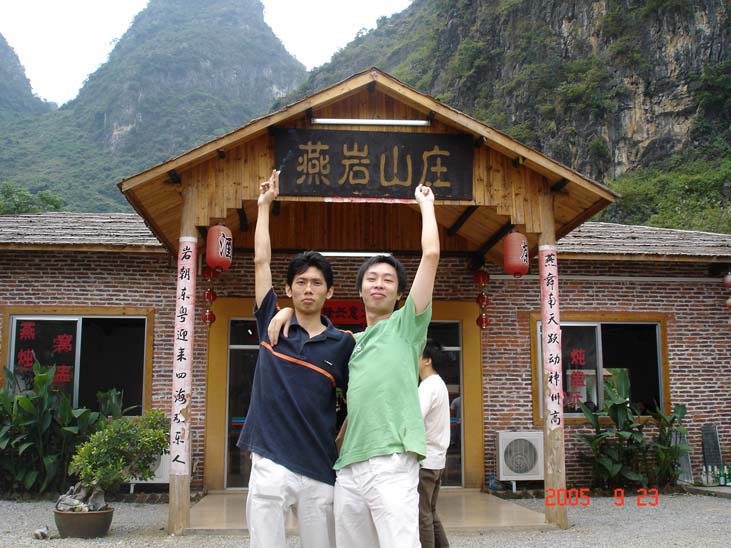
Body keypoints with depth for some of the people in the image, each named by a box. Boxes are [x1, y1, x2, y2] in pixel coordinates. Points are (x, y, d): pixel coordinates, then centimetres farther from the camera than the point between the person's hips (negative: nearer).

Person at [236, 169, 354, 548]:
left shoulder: (342, 343, 2)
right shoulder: (272, 325, 5)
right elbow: (261, 261, 7)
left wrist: (341, 448, -1)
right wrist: (264, 205, 12)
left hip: (320, 470, 0)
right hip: (269, 466, 0)